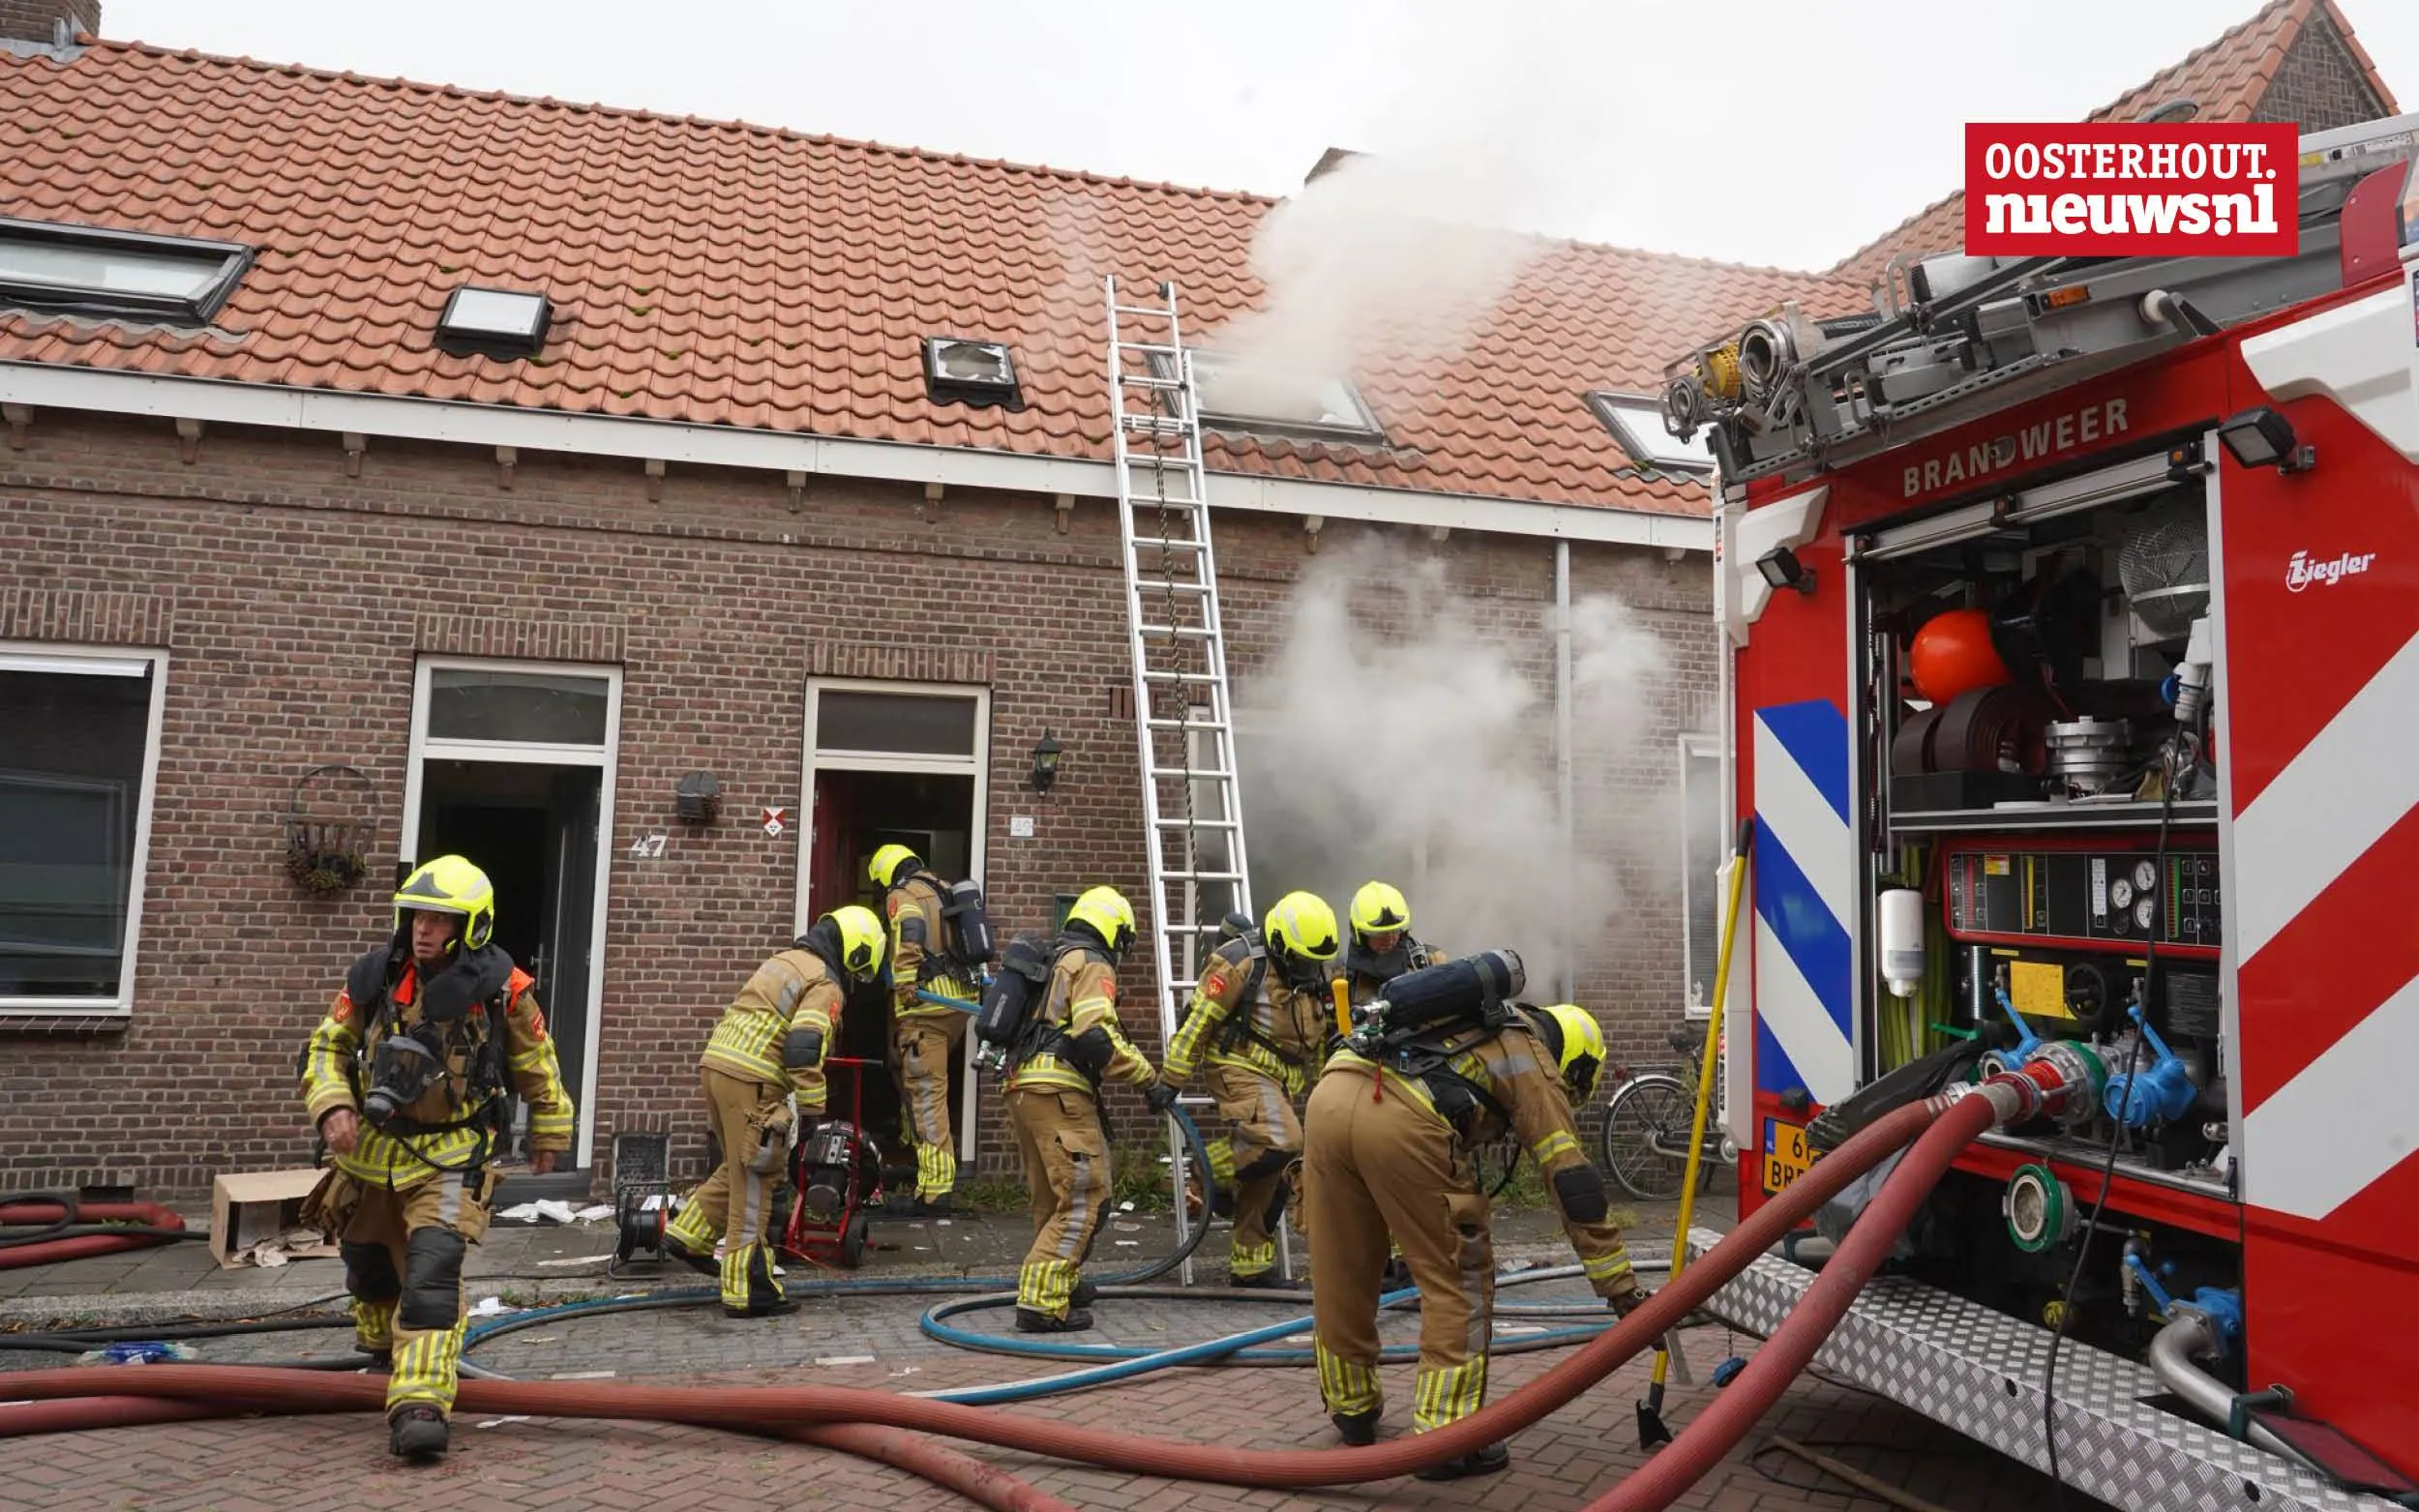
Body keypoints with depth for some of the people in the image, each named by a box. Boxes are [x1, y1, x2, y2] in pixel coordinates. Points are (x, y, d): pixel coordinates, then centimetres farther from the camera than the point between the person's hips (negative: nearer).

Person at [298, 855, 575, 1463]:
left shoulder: (502, 989, -15)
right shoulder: (375, 975, -7)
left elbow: (537, 1067, 1)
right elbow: (326, 1046, 6)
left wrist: (549, 1134, 11)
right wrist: (332, 1106, -12)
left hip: (450, 1155, -4)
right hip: (373, 1146, 5)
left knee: (432, 1268, -21)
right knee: (367, 1257, 23)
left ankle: (420, 1403, -22)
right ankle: (379, 1341, 54)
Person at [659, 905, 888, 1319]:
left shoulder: (786, 961, 21)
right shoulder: (826, 984, -7)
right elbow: (804, 1052, -19)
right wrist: (813, 1112, -15)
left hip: (717, 1064, 9)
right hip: (750, 1081, -9)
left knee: (741, 1170, 25)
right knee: (753, 1184, -1)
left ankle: (688, 1236, 26)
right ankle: (746, 1291, 4)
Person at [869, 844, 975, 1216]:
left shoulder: (902, 895, -1)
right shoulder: (944, 892, 22)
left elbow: (909, 933, -22)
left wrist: (905, 984, -24)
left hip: (927, 1004, -8)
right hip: (961, 1000, 8)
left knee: (926, 1094, -7)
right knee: (919, 1079, 27)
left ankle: (934, 1191, -8)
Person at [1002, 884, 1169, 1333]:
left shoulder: (1052, 961, 25)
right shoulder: (1093, 965, -3)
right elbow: (1096, 1036, -19)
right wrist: (1150, 1080, -15)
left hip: (1021, 1089, 10)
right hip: (1058, 1093, -9)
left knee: (1052, 1199, 21)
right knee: (1085, 1199, -8)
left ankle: (1061, 1283, 33)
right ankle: (1042, 1303, -12)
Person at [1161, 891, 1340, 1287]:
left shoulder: (1321, 973, 7)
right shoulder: (1241, 961, -16)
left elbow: (1326, 1035, 20)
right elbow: (1197, 1021, -13)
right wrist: (1172, 1078, -11)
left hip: (1283, 1080, 8)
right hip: (1241, 1069, -7)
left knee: (1271, 1172, 9)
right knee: (1281, 1142, -28)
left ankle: (1250, 1265, 22)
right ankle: (1211, 1169, -2)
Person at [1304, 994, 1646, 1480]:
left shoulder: (1476, 1022, 38)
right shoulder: (1534, 1062, 18)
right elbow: (1574, 1181, 13)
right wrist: (1622, 1287, 17)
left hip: (1329, 1094, 7)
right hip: (1400, 1120, -7)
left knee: (1341, 1274, 21)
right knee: (1457, 1279, 11)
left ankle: (1350, 1408, 36)